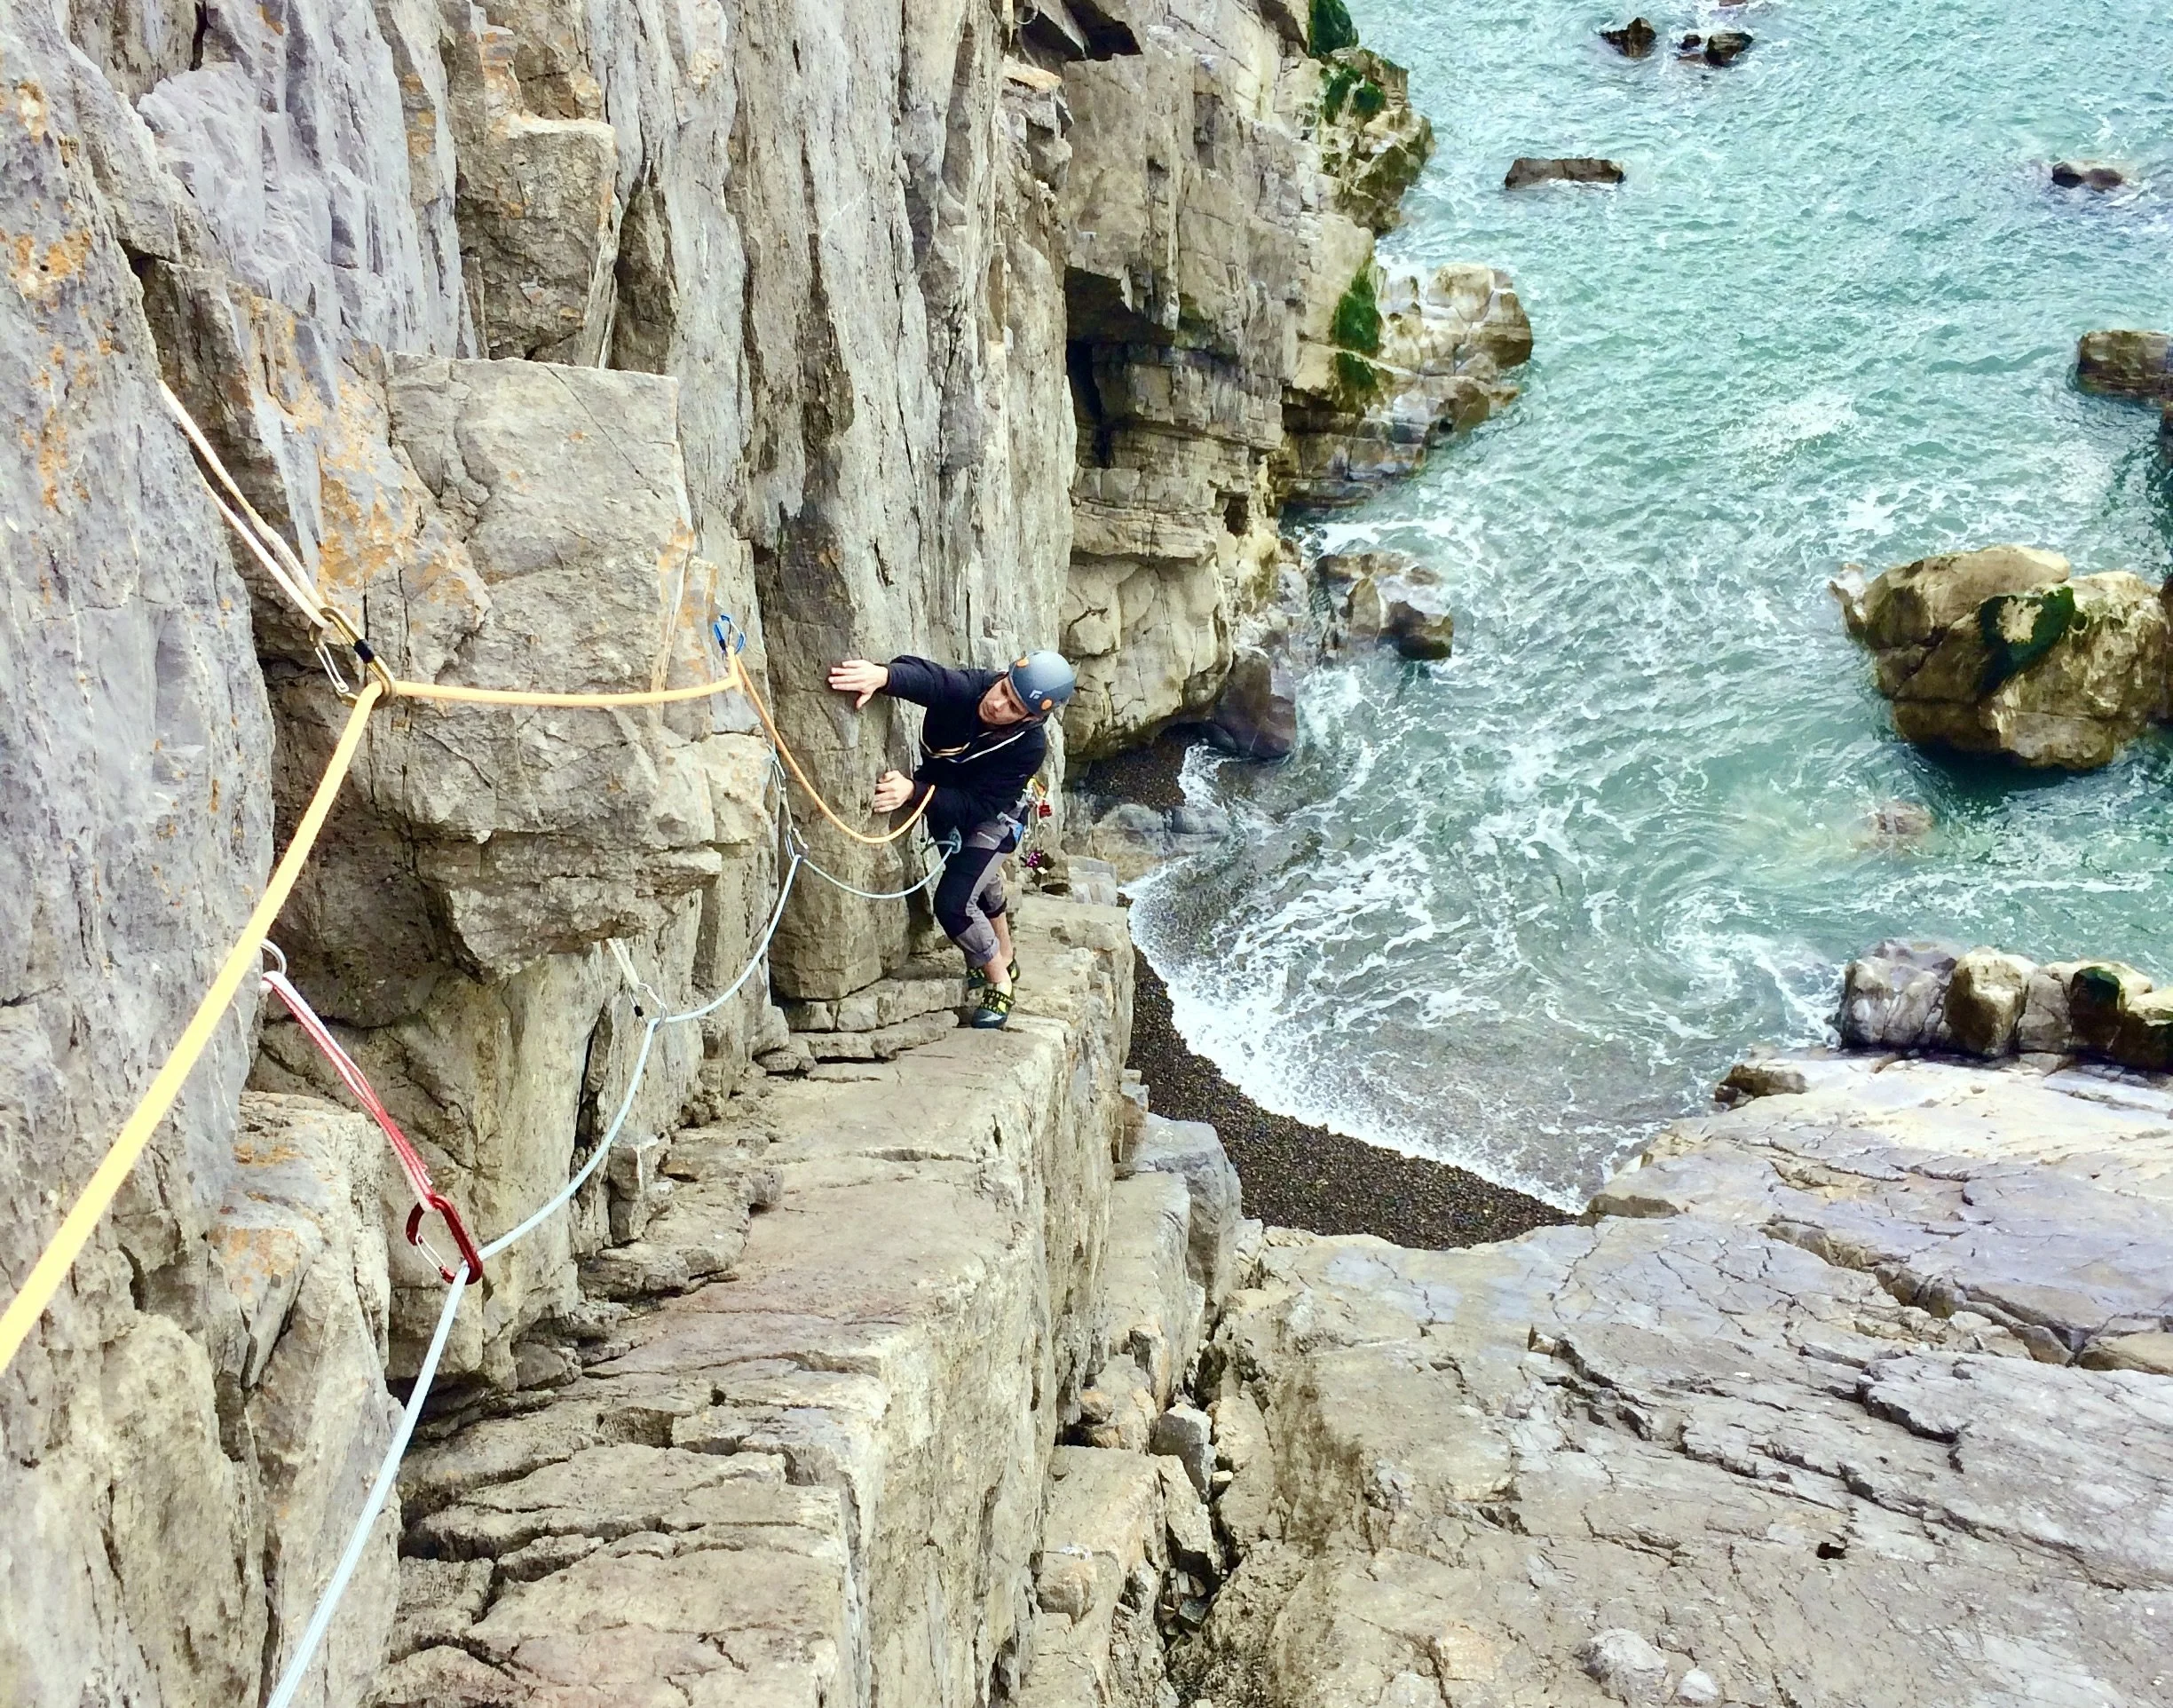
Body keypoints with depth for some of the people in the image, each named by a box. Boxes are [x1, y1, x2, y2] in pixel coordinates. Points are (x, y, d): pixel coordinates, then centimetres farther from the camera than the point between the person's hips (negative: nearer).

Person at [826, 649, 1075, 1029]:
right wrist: (882, 675, -77)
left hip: (990, 820, -5)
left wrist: (914, 792, -50)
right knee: (982, 886, 26)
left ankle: (999, 980, 11)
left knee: (953, 903, -16)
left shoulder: (1029, 747, -37)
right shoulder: (968, 688, -33)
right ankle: (1004, 960, 54)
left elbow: (977, 806, -36)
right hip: (940, 802, 5)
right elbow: (924, 677, -54)